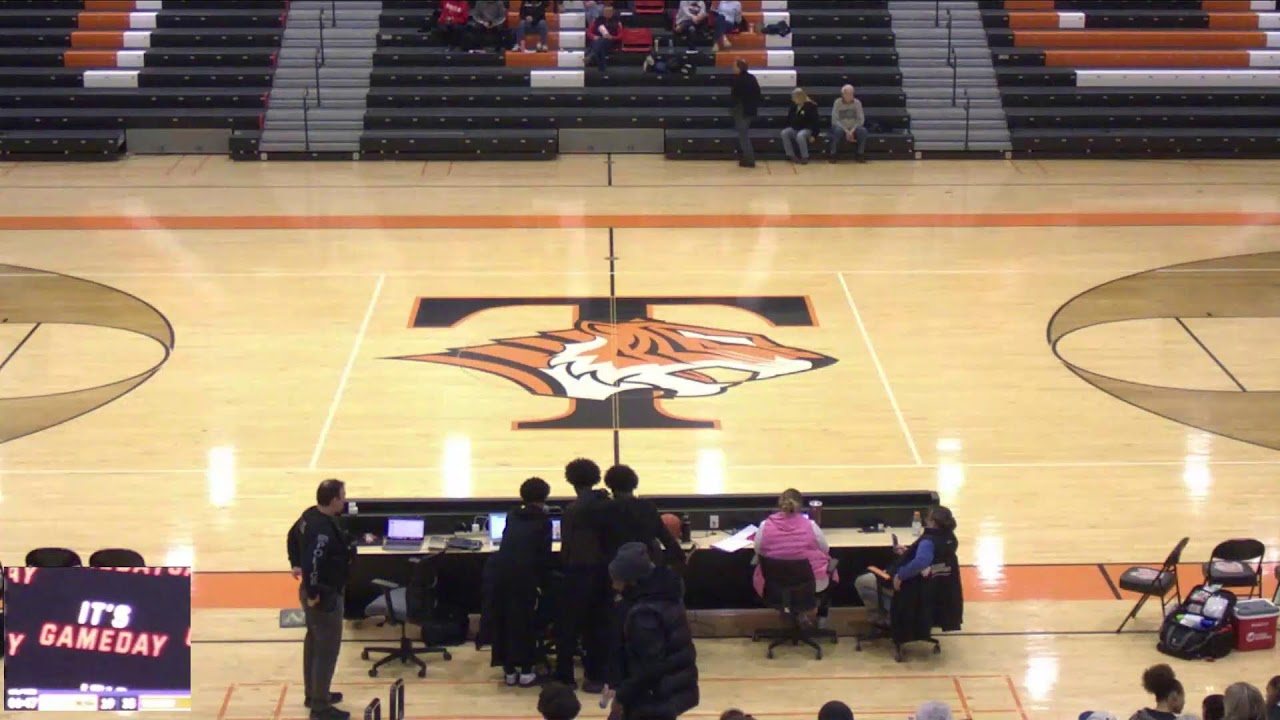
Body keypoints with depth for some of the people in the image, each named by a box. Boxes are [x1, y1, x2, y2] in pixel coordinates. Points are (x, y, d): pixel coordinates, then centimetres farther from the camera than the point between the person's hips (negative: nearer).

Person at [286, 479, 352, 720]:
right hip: (324, 595, -10)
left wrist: (295, 564, 23)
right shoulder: (323, 529, -30)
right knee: (327, 650, -1)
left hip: (317, 590, 10)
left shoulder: (310, 515, 1)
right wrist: (313, 594, -25)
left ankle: (312, 695, 37)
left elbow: (293, 536, 19)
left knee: (313, 642, 22)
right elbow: (312, 562, -36)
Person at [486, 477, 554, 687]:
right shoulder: (544, 521, 10)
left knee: (503, 620, 14)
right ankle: (526, 672, 9)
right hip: (523, 573, -4)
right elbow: (544, 554, 6)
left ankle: (509, 671, 18)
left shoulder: (512, 517, 22)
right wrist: (543, 582, 15)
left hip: (499, 569, 4)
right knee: (525, 621, 8)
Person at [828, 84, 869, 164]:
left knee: (863, 130, -29)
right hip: (841, 127, -2)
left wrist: (852, 131, -20)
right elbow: (835, 120, -12)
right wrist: (846, 131, -22)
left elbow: (861, 119, -5)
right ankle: (833, 155, -24)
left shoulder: (857, 103, -3)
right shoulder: (837, 102, -8)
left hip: (854, 128, 2)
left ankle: (860, 154, -12)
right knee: (837, 130, -37)